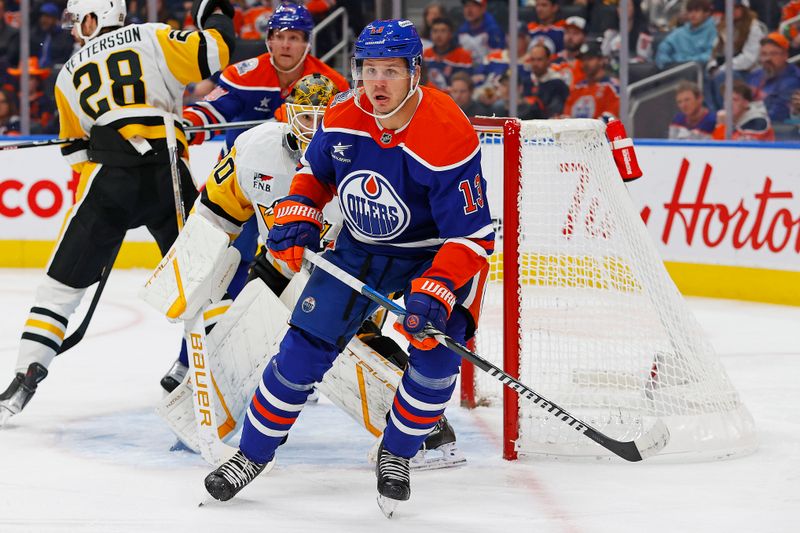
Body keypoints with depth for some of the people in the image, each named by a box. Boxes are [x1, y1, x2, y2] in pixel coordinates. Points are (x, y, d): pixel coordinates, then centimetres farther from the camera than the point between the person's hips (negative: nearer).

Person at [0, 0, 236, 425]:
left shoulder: (69, 75, 20)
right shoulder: (155, 38, 11)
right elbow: (212, 54, -1)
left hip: (108, 180, 0)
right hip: (168, 175, 0)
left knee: (63, 282, 5)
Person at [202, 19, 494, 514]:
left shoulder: (449, 137, -30)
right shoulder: (342, 116, -13)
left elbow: (472, 235, -29)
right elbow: (315, 171, 10)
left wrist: (436, 291, -40)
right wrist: (297, 217, -7)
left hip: (435, 254, -4)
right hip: (359, 247, 4)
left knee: (436, 354, -22)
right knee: (304, 348, -1)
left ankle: (396, 455, 4)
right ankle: (253, 454, 16)